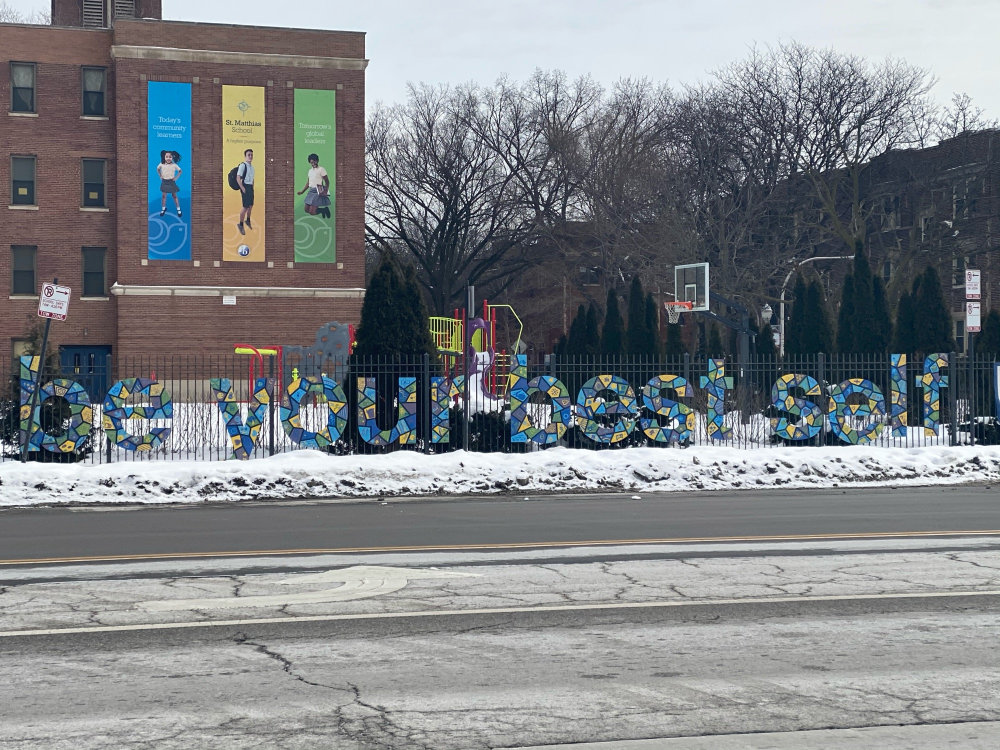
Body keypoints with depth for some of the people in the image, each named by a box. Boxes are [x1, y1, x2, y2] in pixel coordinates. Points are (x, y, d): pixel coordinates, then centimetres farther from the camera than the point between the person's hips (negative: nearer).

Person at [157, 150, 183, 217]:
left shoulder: (174, 165, -11)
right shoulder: (161, 164, -7)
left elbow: (180, 171, 1)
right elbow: (158, 169, 14)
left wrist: (176, 177, -6)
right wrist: (160, 176, 5)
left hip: (171, 182, -2)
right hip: (164, 182, 2)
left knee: (174, 196, 6)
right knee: (163, 196, 7)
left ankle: (178, 209, 13)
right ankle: (163, 208, 22)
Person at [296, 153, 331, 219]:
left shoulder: (321, 169, -7)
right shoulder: (310, 170, 16)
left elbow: (327, 181, -9)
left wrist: (326, 190, -23)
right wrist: (302, 191, 16)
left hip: (318, 192, -8)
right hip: (311, 191, 8)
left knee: (312, 212, -13)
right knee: (306, 209, 7)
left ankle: (325, 210, 12)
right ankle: (323, 210, 22)